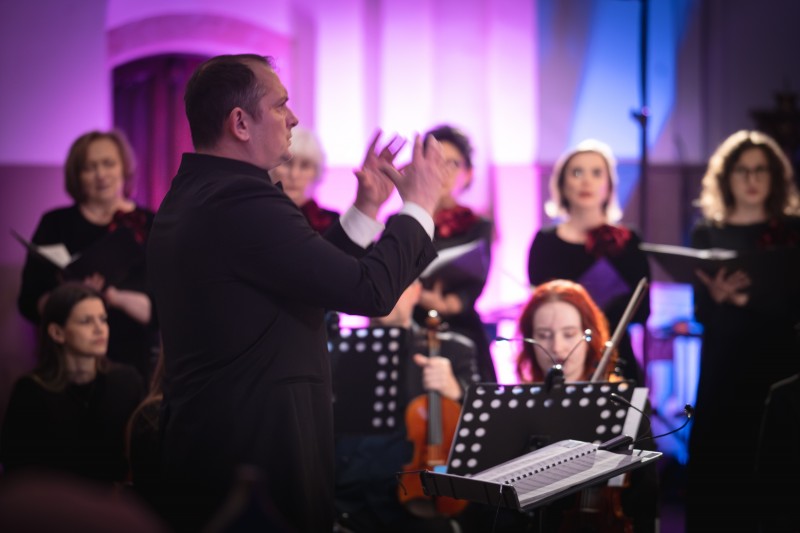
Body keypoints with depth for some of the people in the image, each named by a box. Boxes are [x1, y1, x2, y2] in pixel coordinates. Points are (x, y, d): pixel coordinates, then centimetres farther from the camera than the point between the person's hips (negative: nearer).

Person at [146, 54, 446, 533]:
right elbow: (372, 290, -21)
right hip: (257, 454, -10)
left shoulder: (190, 196, 11)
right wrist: (419, 206, -7)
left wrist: (366, 209, 18)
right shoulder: (242, 201, -21)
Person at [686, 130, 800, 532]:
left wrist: (740, 299, -13)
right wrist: (718, 297, -19)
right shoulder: (706, 234, 8)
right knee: (716, 472, -4)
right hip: (723, 369, 1)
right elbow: (703, 314, 2)